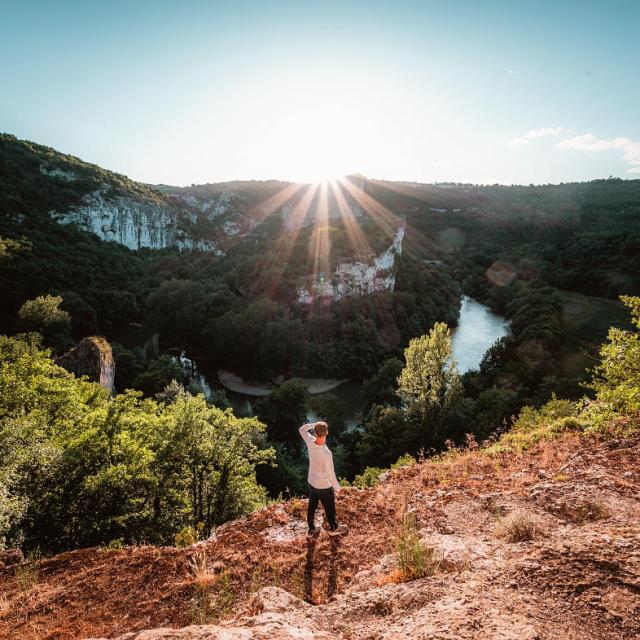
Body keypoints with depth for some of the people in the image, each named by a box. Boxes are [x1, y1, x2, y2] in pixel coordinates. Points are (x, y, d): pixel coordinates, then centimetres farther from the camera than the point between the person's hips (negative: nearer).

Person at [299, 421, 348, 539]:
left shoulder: (310, 442, -20)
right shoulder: (326, 453, -36)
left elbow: (302, 429, 2)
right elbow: (331, 474, -25)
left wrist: (315, 424, -10)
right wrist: (337, 488, -9)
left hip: (311, 483, 5)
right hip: (324, 486, -5)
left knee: (311, 507, 24)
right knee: (330, 508, 20)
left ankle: (311, 530, 43)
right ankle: (334, 529, 44)